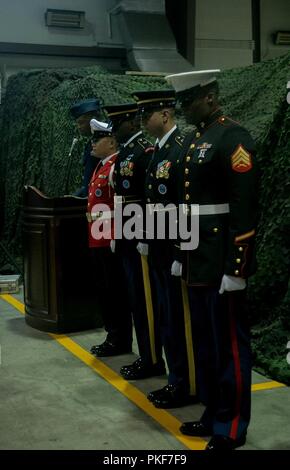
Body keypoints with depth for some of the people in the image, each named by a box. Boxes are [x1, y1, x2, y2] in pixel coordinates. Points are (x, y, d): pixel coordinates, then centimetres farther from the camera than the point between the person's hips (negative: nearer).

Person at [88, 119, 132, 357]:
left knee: (117, 291, -1)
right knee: (106, 290, 15)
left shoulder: (117, 166, -13)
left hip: (112, 239, -10)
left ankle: (121, 342, 10)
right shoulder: (101, 166, 16)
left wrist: (118, 236, -20)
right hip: (100, 239, 10)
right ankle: (113, 336, 25)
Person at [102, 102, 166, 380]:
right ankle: (146, 356, 24)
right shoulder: (123, 153, 16)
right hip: (127, 237, 10)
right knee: (136, 299, 14)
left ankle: (153, 361, 10)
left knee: (144, 299, -2)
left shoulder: (146, 151, -13)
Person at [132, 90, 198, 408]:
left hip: (176, 248, -9)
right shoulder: (158, 151, 14)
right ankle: (177, 380, 28)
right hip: (158, 247, 9)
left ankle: (188, 386, 15)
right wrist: (146, 239, 15)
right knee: (166, 318, 15)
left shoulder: (183, 148, -15)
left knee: (179, 319, 1)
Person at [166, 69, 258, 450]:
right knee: (205, 342, 16)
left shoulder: (234, 138, -12)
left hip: (222, 262, -9)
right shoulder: (193, 141, 14)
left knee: (229, 344, 3)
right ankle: (213, 413, 31)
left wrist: (235, 268, -20)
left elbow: (245, 209, -18)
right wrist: (181, 255, 17)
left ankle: (232, 427, 16)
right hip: (198, 261, 9)